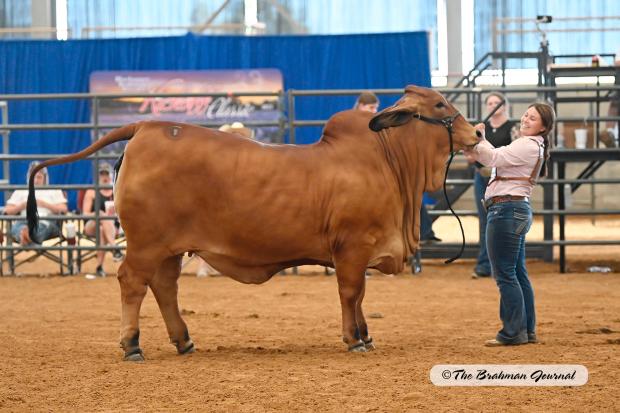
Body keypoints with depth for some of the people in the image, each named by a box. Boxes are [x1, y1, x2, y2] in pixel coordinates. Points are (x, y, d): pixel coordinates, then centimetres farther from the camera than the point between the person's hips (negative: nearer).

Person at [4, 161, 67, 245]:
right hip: (24, 221, 2)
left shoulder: (54, 191, 29)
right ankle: (23, 233, -78)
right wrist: (22, 205, 2)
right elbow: (7, 211, 20)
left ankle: (25, 238, -79)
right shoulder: (20, 191, 32)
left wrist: (45, 204, -1)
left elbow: (63, 209, 12)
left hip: (46, 221, -2)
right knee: (18, 225, -39)